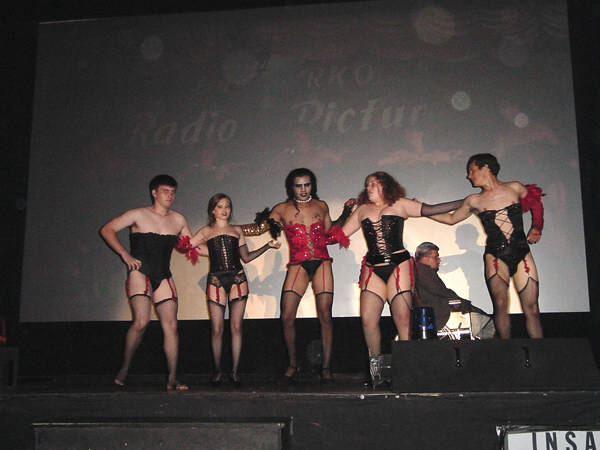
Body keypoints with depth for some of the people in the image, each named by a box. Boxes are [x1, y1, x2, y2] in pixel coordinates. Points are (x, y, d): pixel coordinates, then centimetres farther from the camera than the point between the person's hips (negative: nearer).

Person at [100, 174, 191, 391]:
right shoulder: (139, 215, 2)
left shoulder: (179, 220, 14)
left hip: (164, 277, 4)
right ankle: (124, 368, 0)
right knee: (141, 321, -20)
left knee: (171, 325, -5)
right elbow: (107, 230, 1)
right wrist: (125, 255, -8)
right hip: (140, 273, -4)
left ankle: (172, 379, -1)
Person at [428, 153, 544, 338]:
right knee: (500, 304, -18)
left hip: (522, 253, 0)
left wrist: (536, 228, 15)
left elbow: (536, 204, 24)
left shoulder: (514, 188, 6)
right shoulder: (473, 201, 10)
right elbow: (451, 218, 23)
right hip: (495, 255, 0)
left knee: (531, 308, -5)